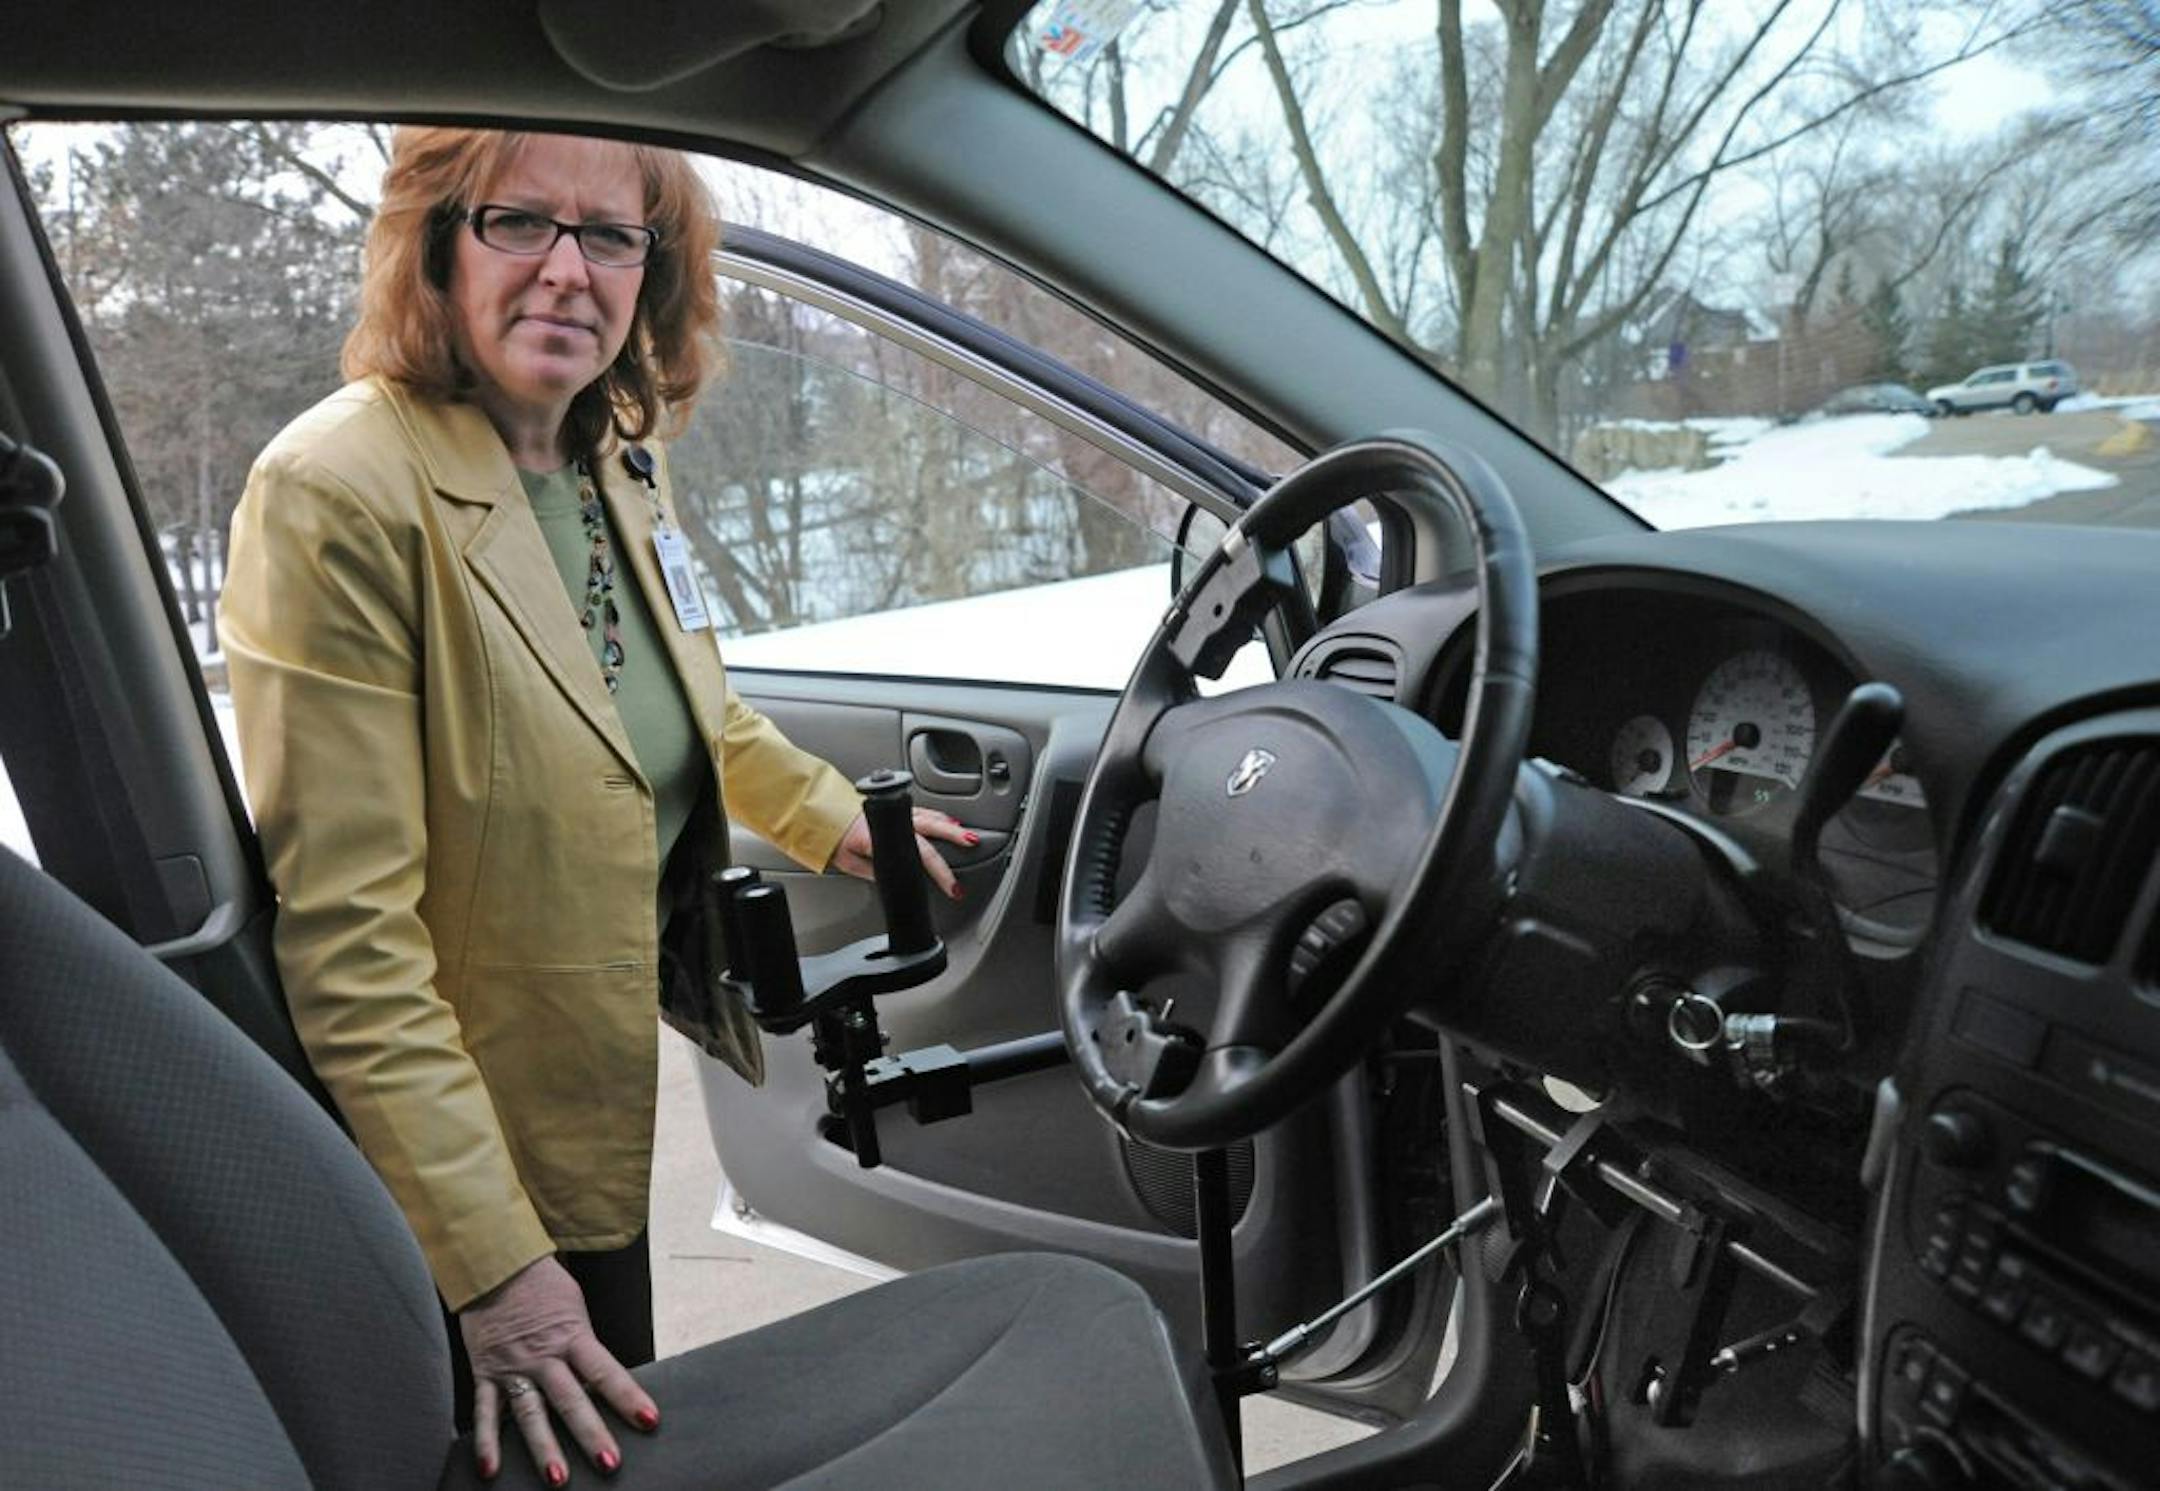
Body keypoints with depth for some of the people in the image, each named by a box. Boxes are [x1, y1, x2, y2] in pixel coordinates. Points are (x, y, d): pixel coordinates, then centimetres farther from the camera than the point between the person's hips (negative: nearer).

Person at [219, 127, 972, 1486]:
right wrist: (492, 1262, -26)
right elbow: (346, 933, -26)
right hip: (462, 1166, -7)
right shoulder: (339, 495, -24)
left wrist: (835, 819, 18)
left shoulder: (620, 459, -1)